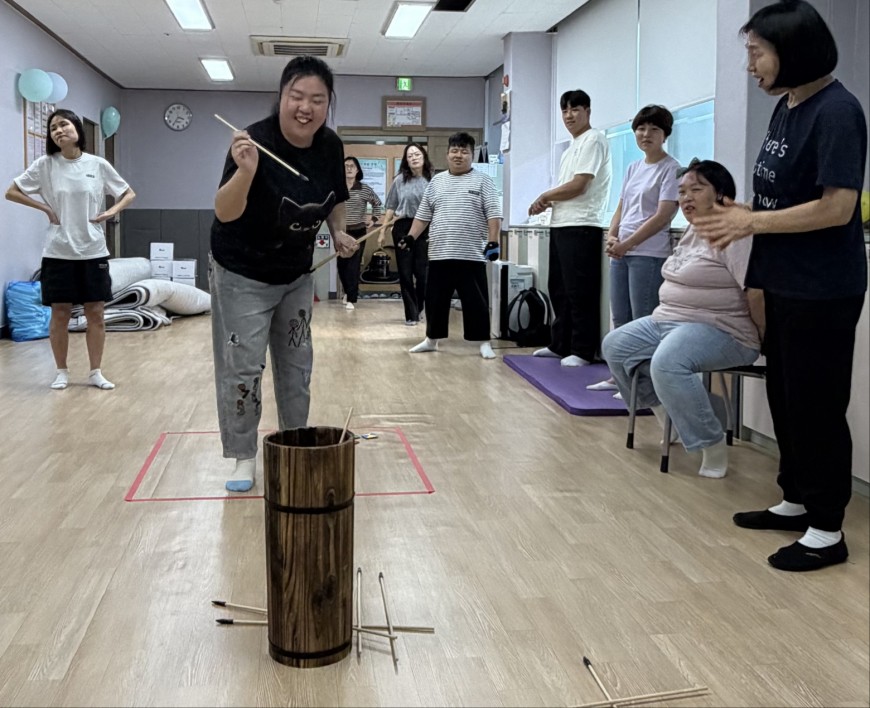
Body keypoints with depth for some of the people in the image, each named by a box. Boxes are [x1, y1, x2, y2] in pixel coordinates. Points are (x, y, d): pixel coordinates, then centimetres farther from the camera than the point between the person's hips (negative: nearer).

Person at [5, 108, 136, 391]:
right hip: (59, 253, -1)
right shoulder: (45, 165, -1)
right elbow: (11, 192, 4)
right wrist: (45, 208, -4)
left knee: (96, 313, 4)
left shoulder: (98, 164, 1)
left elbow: (129, 193, 11)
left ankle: (96, 372, 15)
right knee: (60, 313, 4)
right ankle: (61, 371, 17)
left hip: (93, 251, 1)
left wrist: (112, 211, -5)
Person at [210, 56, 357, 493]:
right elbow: (225, 214, -36)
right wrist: (245, 172, -52)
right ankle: (243, 457, 13)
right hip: (243, 275, -6)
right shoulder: (256, 141, -27)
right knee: (242, 368, -3)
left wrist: (338, 232, -6)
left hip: (297, 275, 6)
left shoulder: (331, 146, -9)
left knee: (296, 364, 16)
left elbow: (335, 200, 11)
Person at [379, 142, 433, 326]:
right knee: (405, 272, 2)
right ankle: (411, 314, 11)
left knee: (422, 271, -1)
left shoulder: (432, 180, 0)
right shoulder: (400, 180, 4)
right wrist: (383, 231, 4)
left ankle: (419, 307, 24)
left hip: (425, 229, -1)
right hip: (402, 228, 1)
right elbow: (391, 208, 8)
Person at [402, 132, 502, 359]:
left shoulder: (482, 181, 1)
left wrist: (493, 241, -14)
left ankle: (484, 342, 9)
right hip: (439, 254, 4)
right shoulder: (436, 182, 13)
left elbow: (494, 215, -5)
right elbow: (422, 215, 15)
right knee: (435, 299, 10)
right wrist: (410, 237, 5)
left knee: (476, 301, 0)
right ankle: (431, 339, 23)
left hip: (471, 255, -4)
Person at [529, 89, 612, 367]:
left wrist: (545, 196, -3)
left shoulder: (593, 140, -9)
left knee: (579, 292, -6)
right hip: (560, 225, 10)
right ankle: (560, 345, 24)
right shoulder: (572, 146, 21)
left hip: (581, 227, -10)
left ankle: (583, 351, -1)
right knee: (558, 289, 14)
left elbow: (578, 186, -16)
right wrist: (547, 202, 2)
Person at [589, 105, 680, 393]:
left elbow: (661, 217, -13)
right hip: (621, 253, 8)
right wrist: (611, 237, -1)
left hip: (649, 255, -7)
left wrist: (627, 243, -14)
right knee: (620, 319, 11)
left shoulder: (671, 169, -5)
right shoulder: (633, 168, 17)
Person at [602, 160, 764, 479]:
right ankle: (665, 414, 11)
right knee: (614, 345, 5)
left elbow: (756, 292, -24)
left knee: (667, 363, -36)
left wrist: (766, 340, -19)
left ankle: (713, 449, -22)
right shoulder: (693, 232, 15)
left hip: (721, 331, -10)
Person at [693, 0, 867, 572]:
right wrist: (742, 219, 0)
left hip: (822, 291, -9)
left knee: (816, 404, 0)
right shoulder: (785, 107, 9)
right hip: (782, 283, 9)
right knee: (784, 395, 17)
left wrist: (754, 223, -15)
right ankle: (796, 501, 33)